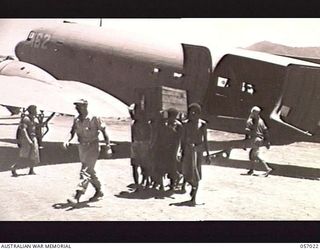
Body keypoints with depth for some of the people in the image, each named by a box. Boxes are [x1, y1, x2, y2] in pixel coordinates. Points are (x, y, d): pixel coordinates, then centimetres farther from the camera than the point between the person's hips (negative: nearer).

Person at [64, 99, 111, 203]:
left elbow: (103, 130, -6)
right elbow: (72, 133, 6)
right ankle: (98, 191, 34)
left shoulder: (94, 119, -12)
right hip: (82, 147, 7)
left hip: (92, 147, -7)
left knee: (85, 171, -14)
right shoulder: (76, 120, 4)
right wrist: (67, 140, -14)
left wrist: (107, 144, -12)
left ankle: (77, 196, -20)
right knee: (90, 171, 17)